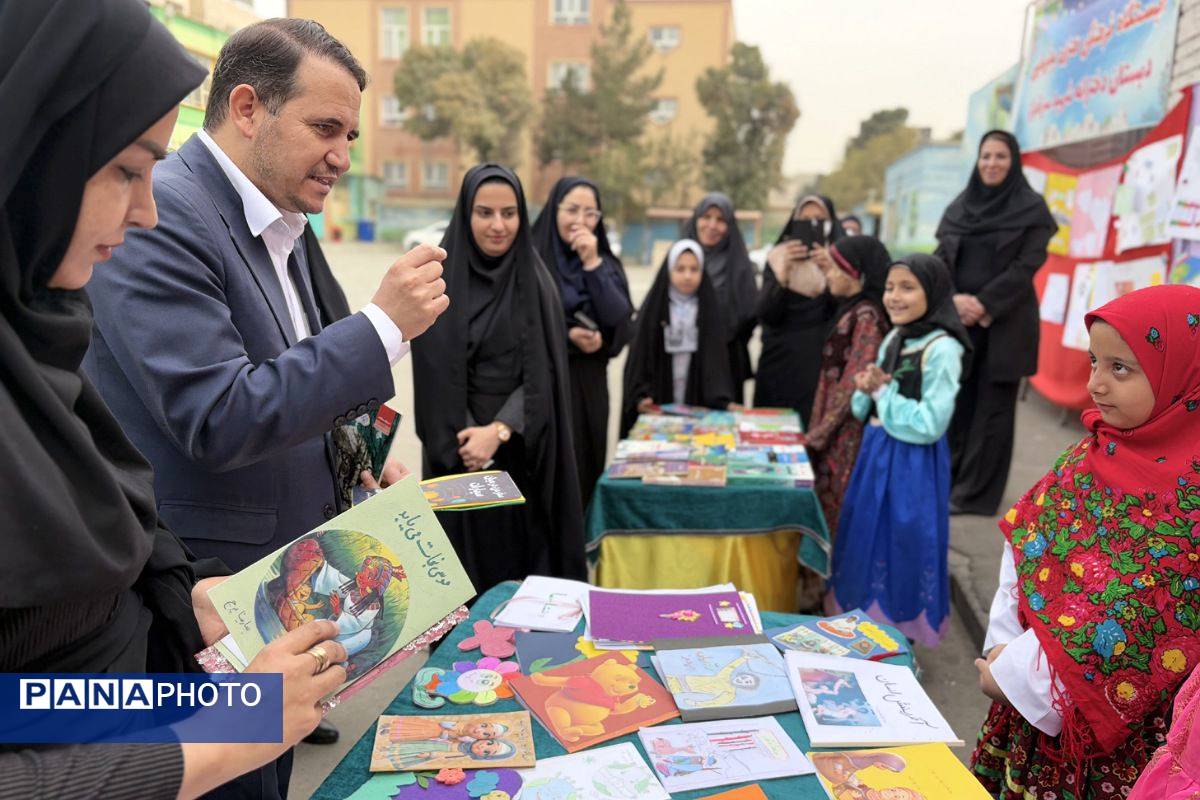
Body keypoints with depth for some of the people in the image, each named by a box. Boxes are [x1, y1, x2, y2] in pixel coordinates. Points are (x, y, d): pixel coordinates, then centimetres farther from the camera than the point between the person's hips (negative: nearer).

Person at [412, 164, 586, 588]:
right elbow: (435, 374, -5)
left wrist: (499, 431, -17)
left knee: (525, 559, 8)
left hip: (523, 450, 1)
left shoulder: (536, 282, 1)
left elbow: (542, 372, -5)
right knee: (466, 564, 7)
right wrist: (463, 442, -13)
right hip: (458, 449, -1)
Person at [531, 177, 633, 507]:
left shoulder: (606, 264, 9)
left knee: (584, 471, 9)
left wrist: (592, 264, -11)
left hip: (588, 387, 4)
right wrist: (566, 335, -15)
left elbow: (620, 321, -6)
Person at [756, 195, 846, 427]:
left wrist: (830, 272, -18)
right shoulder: (778, 258, 6)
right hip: (781, 363, 1)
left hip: (823, 363, 0)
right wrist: (784, 271, -18)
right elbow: (766, 315, -5)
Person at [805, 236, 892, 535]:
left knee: (838, 506, 1)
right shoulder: (852, 310, 11)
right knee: (831, 504, 14)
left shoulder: (866, 316, -16)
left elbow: (856, 382, -19)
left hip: (849, 431, -8)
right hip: (836, 431, 8)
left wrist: (820, 433, -15)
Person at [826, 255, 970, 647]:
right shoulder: (893, 339, 7)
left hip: (912, 464, -8)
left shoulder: (941, 349, -18)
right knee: (868, 540, 17)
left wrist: (884, 391, -16)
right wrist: (868, 388, -9)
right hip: (876, 453, 8)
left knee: (900, 547, 4)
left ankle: (899, 636, 23)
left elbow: (929, 424, -21)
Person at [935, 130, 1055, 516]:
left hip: (1005, 322, -4)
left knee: (992, 407, 1)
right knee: (955, 403, 6)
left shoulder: (1032, 208, -1)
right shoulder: (959, 205, 10)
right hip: (958, 319, 4)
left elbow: (1027, 265, -9)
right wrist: (953, 299, -12)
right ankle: (947, 479, 17)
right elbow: (941, 258, 5)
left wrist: (983, 303, -17)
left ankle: (976, 492, 9)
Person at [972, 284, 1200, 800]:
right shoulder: (1097, 449, -1)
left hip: (1125, 726, -5)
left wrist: (1021, 673, -16)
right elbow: (1025, 545, 1)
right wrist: (1005, 648, -7)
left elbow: (1141, 628, -20)